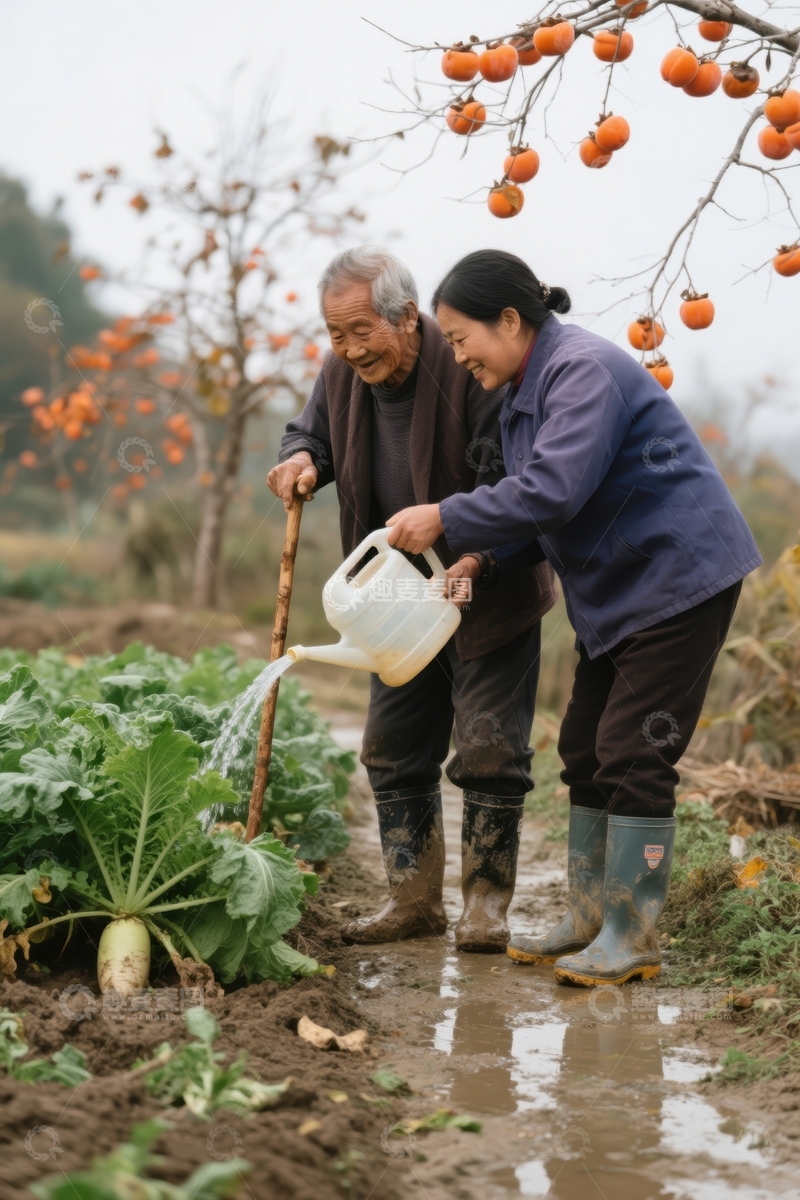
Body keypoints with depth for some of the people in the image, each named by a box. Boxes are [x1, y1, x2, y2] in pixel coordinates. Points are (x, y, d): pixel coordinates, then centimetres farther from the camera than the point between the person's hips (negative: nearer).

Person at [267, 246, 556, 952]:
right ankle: (414, 899, 19)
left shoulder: (470, 368, -24)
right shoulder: (342, 372, -3)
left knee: (489, 750, -3)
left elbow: (508, 483, -25)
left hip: (488, 595, -6)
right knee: (395, 751, 9)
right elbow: (312, 432, 17)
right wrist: (303, 458, -8)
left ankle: (487, 903, 9)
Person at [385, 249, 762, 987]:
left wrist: (446, 521, -22)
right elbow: (539, 504, 16)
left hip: (679, 576, -11)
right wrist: (483, 564, -1)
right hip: (616, 593, 11)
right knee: (586, 751, 12)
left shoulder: (587, 370, -20)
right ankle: (589, 919, 21)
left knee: (633, 754, -10)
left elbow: (554, 489, -30)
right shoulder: (524, 394, 12)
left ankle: (632, 939, -4)